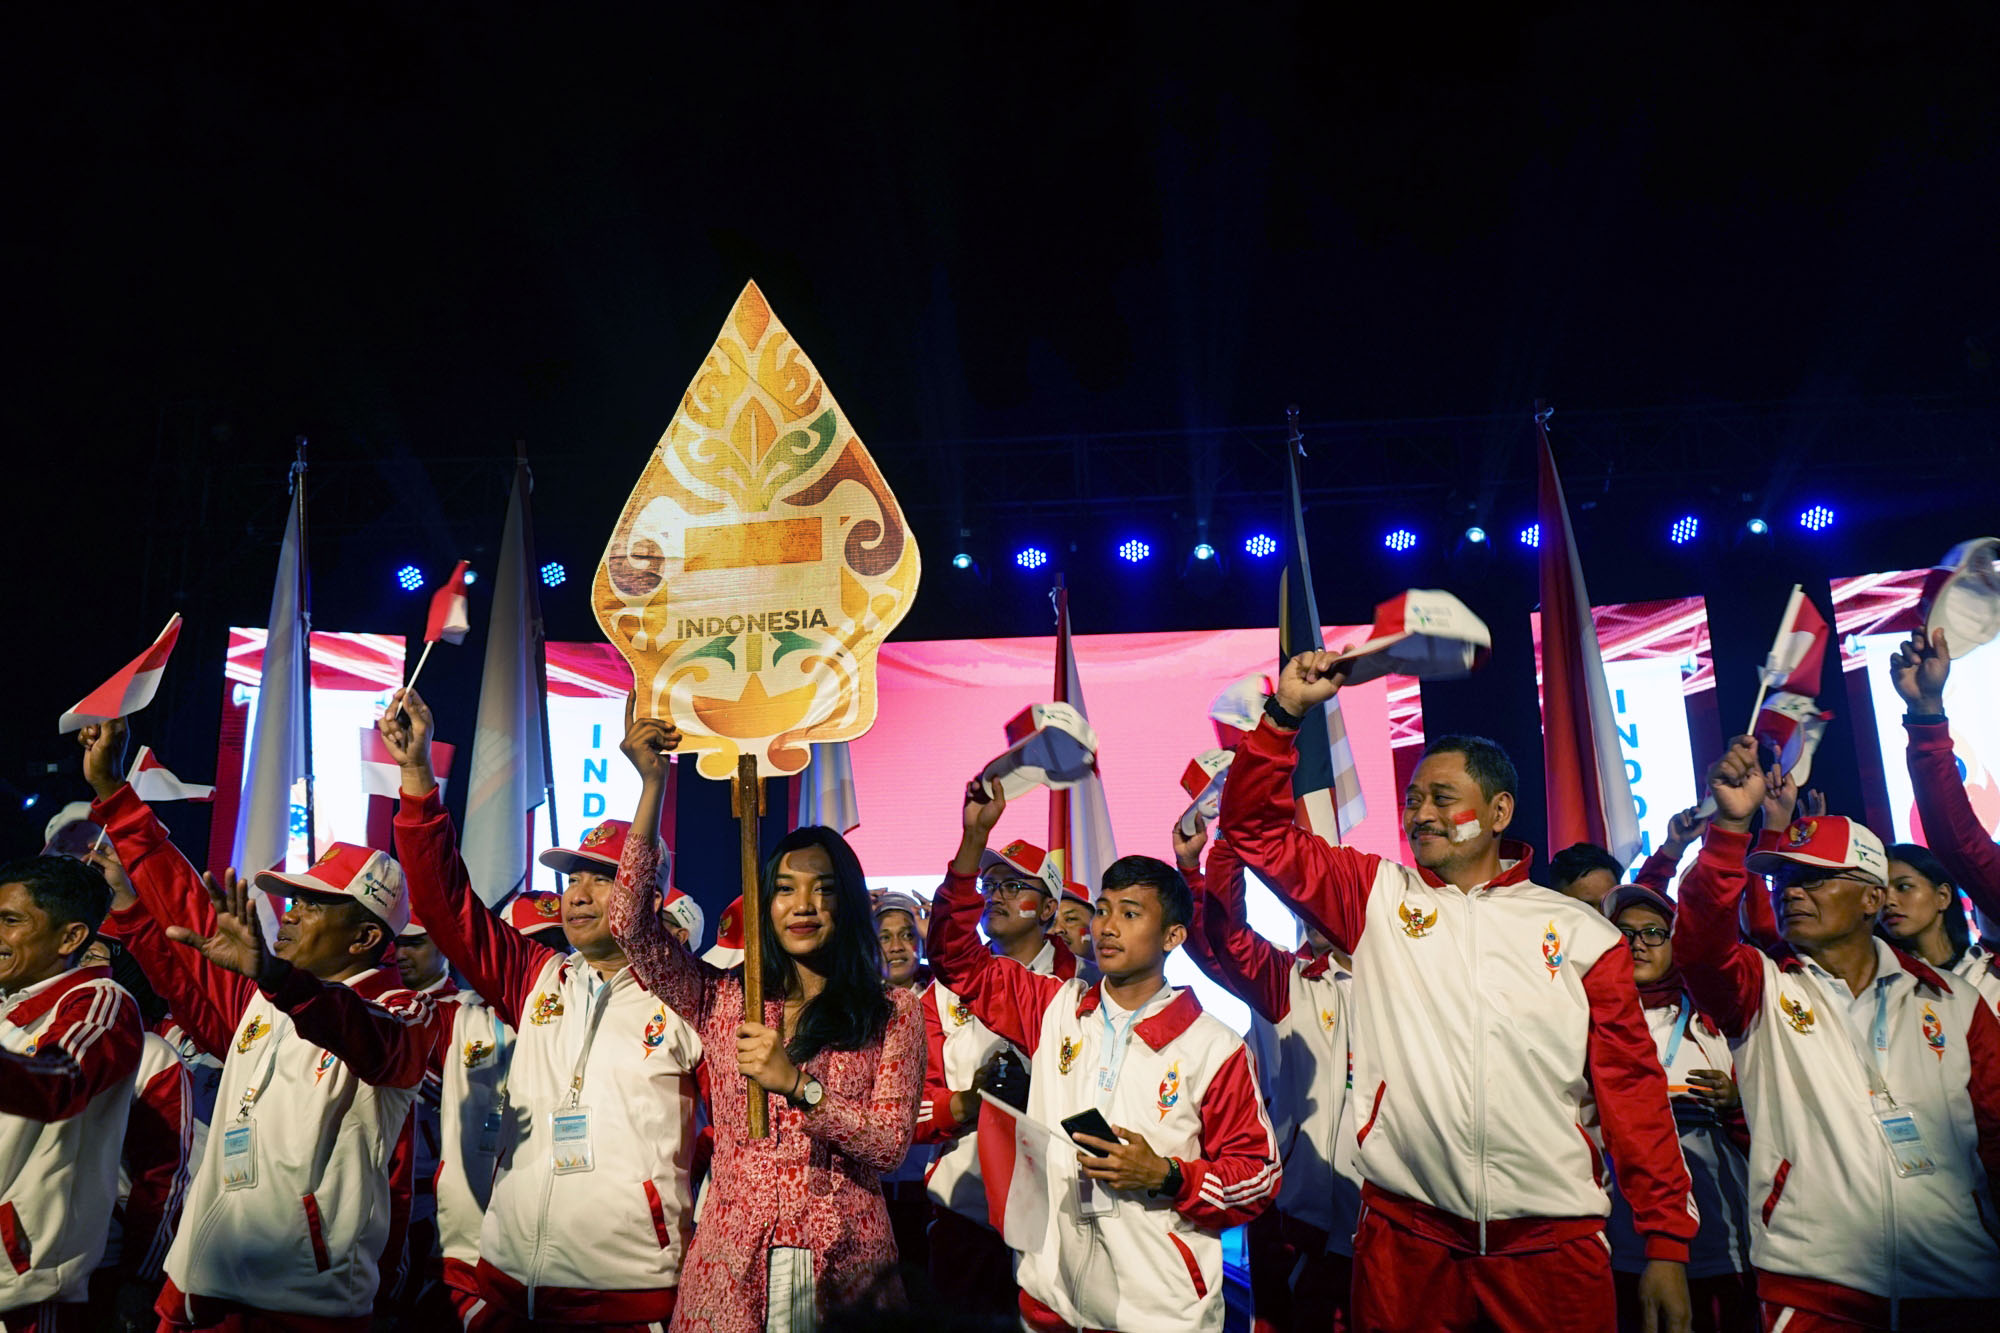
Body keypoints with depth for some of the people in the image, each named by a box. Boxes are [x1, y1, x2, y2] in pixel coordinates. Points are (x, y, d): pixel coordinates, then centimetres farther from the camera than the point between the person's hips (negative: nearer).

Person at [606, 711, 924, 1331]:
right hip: (729, 1266, 2)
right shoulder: (724, 1000, 4)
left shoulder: (893, 1012, 0)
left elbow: (890, 1145, -7)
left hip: (844, 1267, -1)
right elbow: (632, 925, -8)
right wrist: (652, 786, -14)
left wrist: (798, 1084, -21)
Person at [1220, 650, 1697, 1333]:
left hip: (1553, 1243, 0)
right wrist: (1285, 712, -7)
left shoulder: (1581, 934, 6)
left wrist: (1667, 1240, 2)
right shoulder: (1377, 897, 6)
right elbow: (1257, 828, 2)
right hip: (1406, 1231, 0)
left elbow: (1632, 1089, 5)